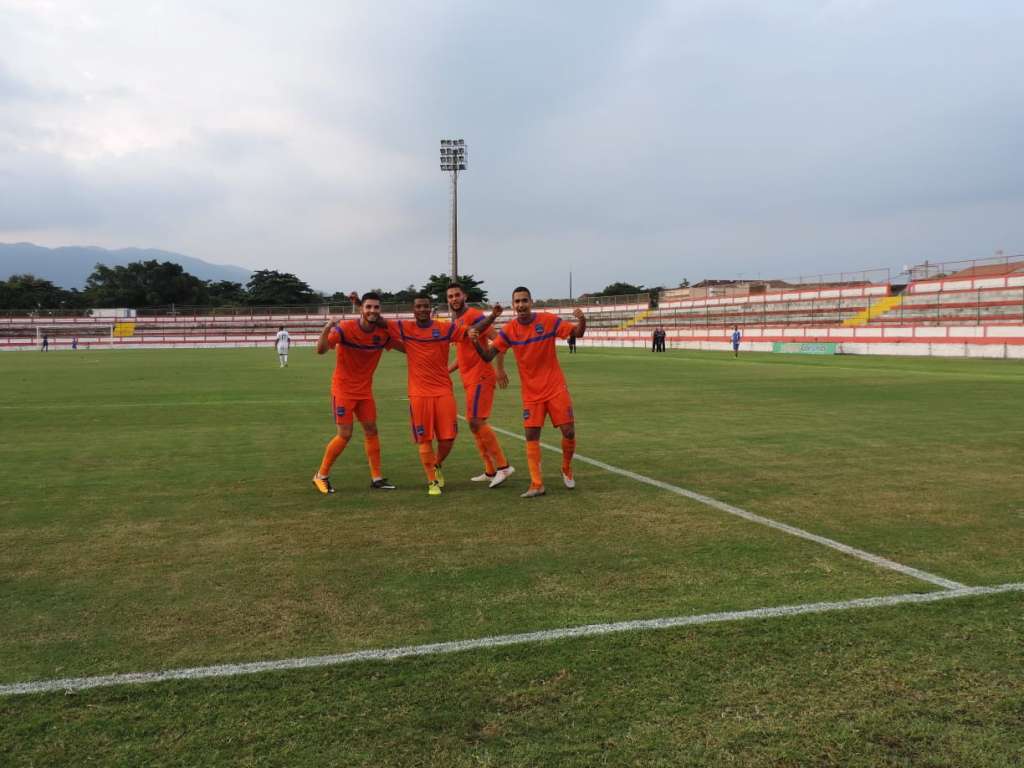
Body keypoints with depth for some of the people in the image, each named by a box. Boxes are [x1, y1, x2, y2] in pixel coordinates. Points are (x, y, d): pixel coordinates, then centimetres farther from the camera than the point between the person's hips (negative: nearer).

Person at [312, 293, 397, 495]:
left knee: (371, 430, 4)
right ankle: (321, 476, 10)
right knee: (345, 435, -7)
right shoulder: (345, 328, -19)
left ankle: (376, 478, 13)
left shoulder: (382, 333, -5)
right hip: (343, 388, -5)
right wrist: (327, 330, -44)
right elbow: (321, 350, -28)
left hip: (365, 390, 5)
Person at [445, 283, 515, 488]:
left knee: (476, 422, -14)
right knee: (475, 424, 11)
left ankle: (503, 466, -8)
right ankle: (490, 472, 18)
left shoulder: (473, 315, -10)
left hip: (480, 377, -9)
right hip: (469, 379, 10)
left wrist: (499, 368, -23)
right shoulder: (455, 322, 18)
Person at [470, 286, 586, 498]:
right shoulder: (509, 330, -4)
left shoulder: (548, 320, -8)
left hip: (556, 387, -1)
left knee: (569, 432, -3)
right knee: (531, 435, -5)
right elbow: (488, 355, -7)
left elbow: (577, 333, -5)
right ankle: (536, 484, 3)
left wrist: (581, 321, -28)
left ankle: (567, 469, 24)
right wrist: (476, 342, -28)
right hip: (531, 392, 1)